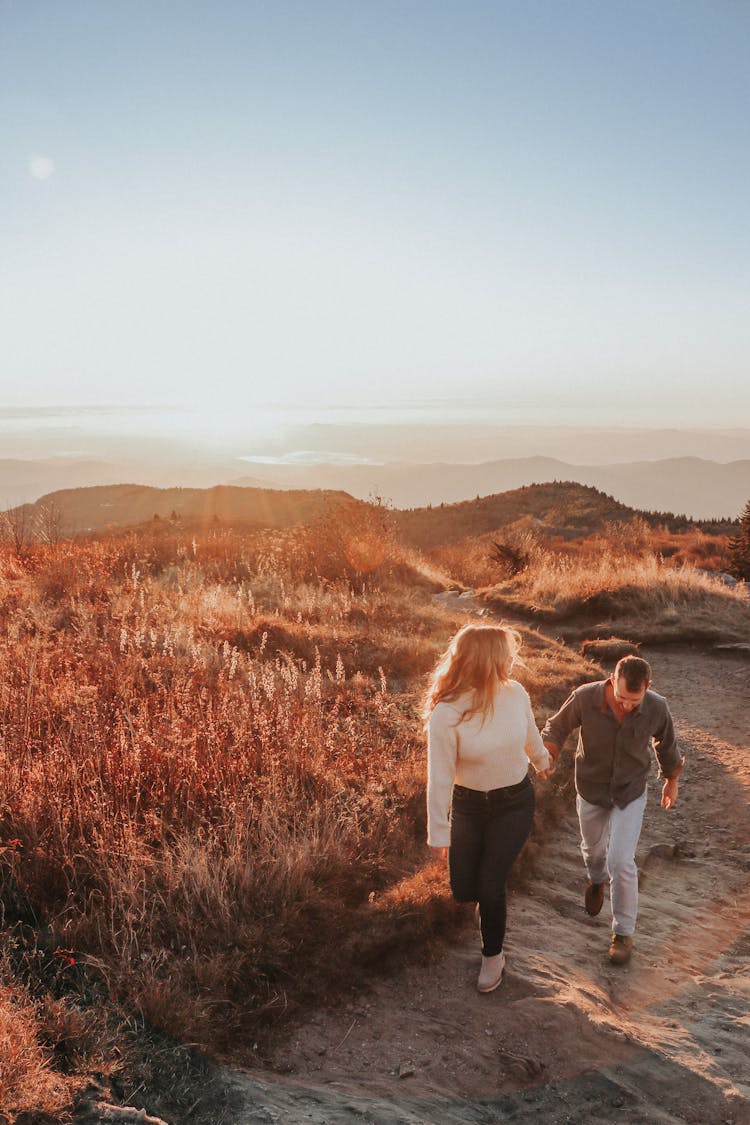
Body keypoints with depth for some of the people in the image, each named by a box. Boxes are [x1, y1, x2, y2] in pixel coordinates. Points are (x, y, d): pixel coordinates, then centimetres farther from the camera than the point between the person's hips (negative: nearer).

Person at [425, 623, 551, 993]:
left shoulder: (515, 693, -15)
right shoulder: (446, 713, -26)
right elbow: (439, 777, -18)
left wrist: (542, 761, 27)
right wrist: (438, 834, -12)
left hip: (515, 801, 1)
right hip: (469, 805, -1)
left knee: (489, 886, -3)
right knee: (463, 890, 8)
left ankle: (493, 955, 26)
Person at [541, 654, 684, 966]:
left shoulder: (656, 707, -25)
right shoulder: (585, 698, -30)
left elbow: (665, 742, -2)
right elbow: (557, 727, -11)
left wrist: (672, 782, 12)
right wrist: (547, 754, -32)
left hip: (631, 793, -1)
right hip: (591, 790, 1)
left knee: (621, 861, -9)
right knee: (593, 848, 24)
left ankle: (623, 932, 14)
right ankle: (597, 880, 60)